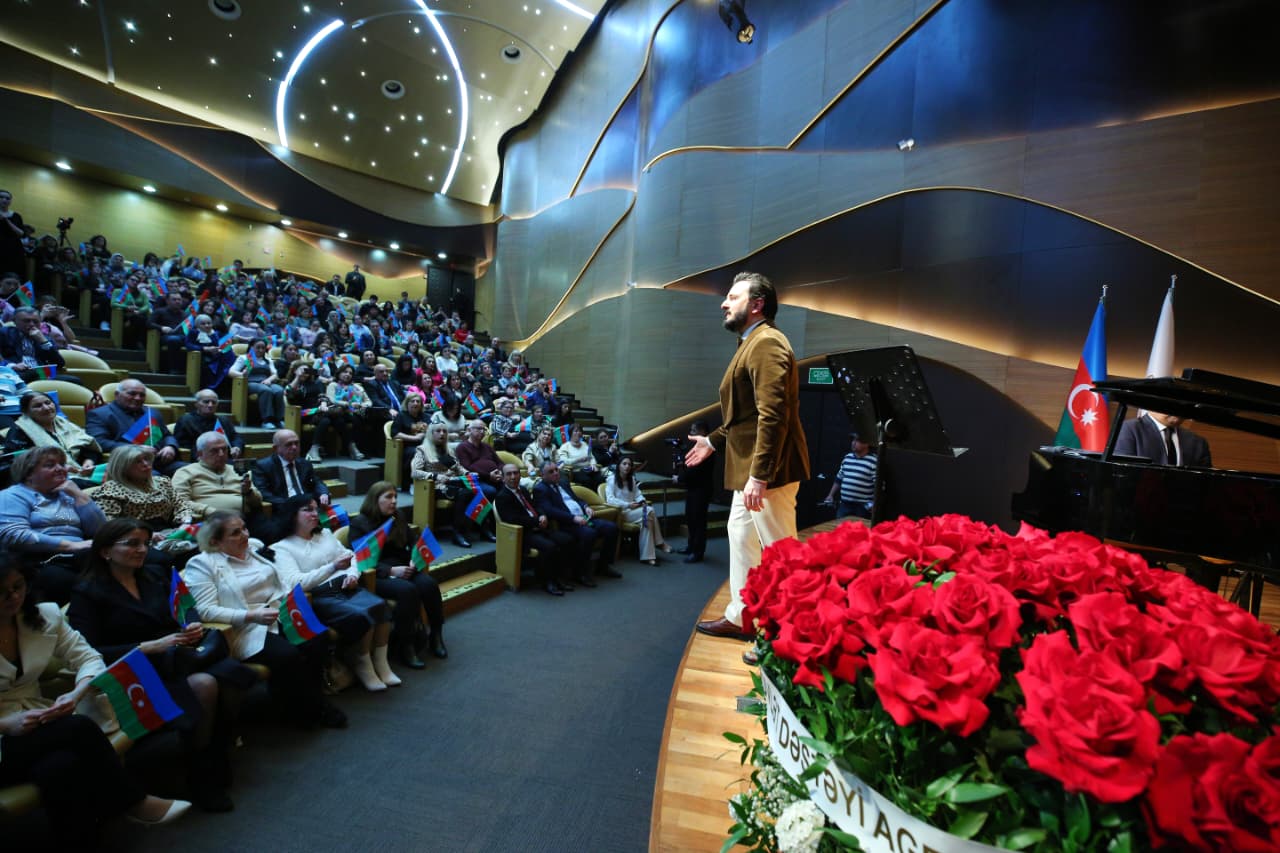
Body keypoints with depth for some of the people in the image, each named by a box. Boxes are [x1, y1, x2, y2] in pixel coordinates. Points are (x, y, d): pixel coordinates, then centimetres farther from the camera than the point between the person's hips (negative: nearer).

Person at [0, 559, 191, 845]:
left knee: (62, 767, -31)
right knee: (80, 727, -31)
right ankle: (131, 801, -15)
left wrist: (76, 695, -18)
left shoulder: (45, 616, 1)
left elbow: (89, 658, 3)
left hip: (40, 726, 4)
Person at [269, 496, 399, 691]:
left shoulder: (326, 534, 21)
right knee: (361, 615, -32)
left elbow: (351, 557, 22)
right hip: (319, 598, -5)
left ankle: (381, 663, -14)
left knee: (380, 605, -27)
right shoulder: (281, 548, 2)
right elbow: (295, 583, -13)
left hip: (347, 589, 5)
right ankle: (362, 665, -7)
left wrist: (353, 575, -2)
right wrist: (333, 567, -23)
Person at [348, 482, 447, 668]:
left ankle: (435, 634, -11)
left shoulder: (397, 519, 16)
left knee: (429, 583, -27)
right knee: (408, 590, -35)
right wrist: (391, 570, -22)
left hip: (402, 569, 5)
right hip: (377, 575, -5)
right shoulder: (359, 523, -1)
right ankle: (405, 645, -22)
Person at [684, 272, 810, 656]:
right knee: (741, 535, 20)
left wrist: (759, 475, -29)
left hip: (767, 471, -12)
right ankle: (739, 617, 35)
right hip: (749, 468, 12)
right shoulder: (751, 344, 16)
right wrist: (713, 441, 30)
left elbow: (773, 416, -26)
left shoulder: (766, 343, -17)